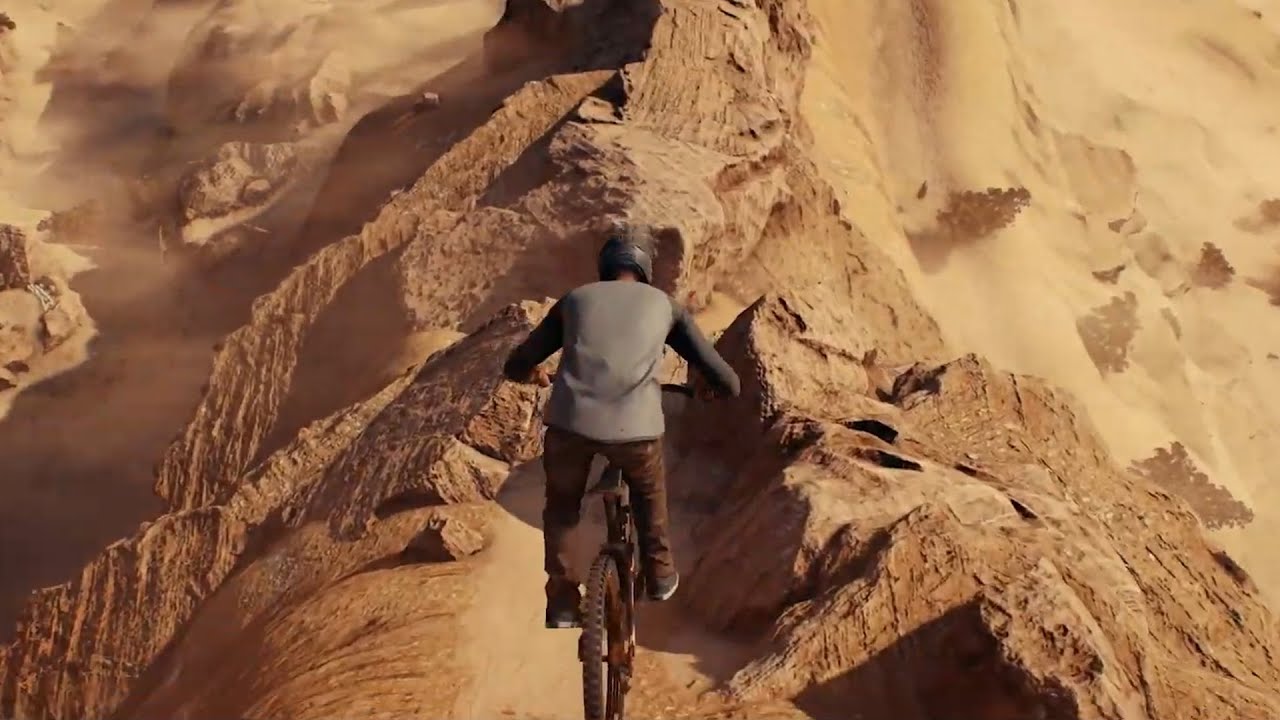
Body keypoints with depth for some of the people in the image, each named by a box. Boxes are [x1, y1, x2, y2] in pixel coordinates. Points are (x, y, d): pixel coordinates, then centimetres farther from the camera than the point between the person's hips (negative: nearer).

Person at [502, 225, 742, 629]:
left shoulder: (576, 298, 22)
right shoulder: (664, 305, 19)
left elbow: (515, 367, 25)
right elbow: (726, 383, 17)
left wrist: (533, 374, 49)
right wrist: (711, 389, 42)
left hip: (568, 422, 1)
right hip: (635, 428, 0)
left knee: (561, 510, 29)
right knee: (649, 491, 34)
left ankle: (562, 603, 26)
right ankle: (659, 575, 43)